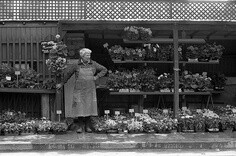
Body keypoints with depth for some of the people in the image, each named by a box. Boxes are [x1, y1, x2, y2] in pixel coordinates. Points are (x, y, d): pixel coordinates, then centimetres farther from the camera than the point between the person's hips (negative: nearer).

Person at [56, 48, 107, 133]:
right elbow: (67, 73, 9)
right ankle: (80, 126, 10)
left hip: (90, 90, 2)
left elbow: (104, 70, 12)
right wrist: (61, 84, 17)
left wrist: (97, 76, 0)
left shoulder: (93, 64, 2)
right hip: (79, 90, -2)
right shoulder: (76, 65, -3)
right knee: (79, 108, -2)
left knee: (89, 107, 4)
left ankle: (87, 126, 15)